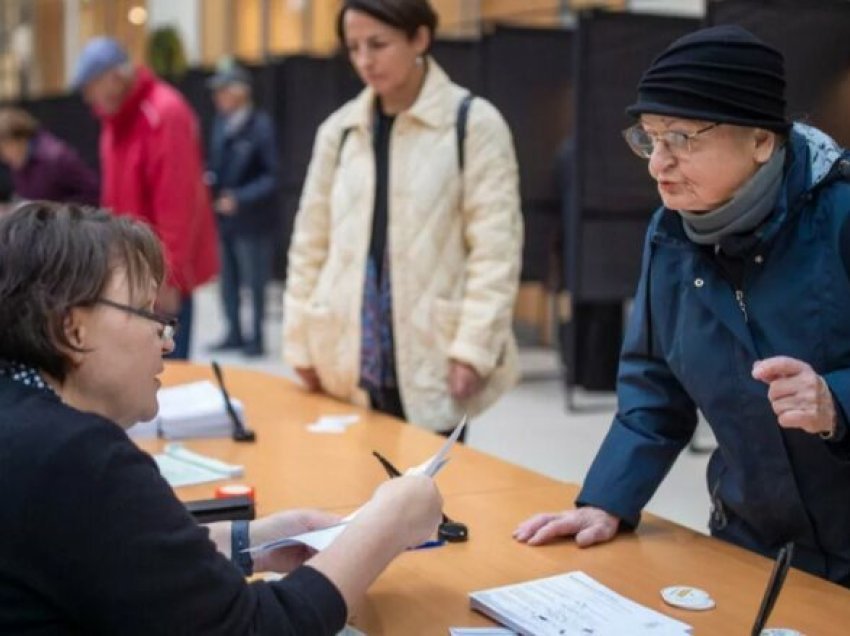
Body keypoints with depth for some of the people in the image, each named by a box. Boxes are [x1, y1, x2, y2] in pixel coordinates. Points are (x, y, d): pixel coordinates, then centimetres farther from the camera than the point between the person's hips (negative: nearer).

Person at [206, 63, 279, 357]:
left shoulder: (261, 126, -14)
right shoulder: (221, 124, 5)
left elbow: (271, 176, -14)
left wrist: (239, 198, -20)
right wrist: (209, 179, -4)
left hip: (251, 219, -6)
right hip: (222, 216, 7)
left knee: (255, 282, 4)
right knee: (228, 279, 14)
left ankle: (256, 337, 16)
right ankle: (235, 333, 27)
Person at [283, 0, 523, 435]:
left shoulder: (474, 122, -3)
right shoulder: (338, 129, 10)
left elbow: (495, 248, -7)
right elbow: (309, 244, 13)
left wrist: (473, 347, -14)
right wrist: (302, 345, 9)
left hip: (432, 362, -3)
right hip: (349, 360, 4)